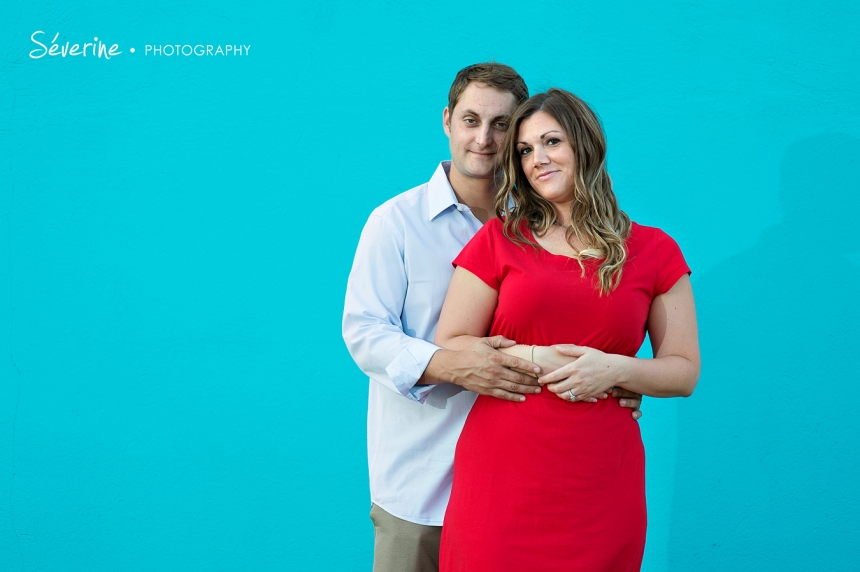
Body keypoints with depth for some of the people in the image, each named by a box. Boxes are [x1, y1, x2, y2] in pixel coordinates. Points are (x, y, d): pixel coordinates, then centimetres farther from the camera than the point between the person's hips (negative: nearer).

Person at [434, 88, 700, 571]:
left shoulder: (654, 251, 6)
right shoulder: (498, 240, 5)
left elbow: (685, 371, 6)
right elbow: (449, 346, 3)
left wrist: (616, 369, -13)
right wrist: (532, 357, -12)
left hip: (601, 486, 1)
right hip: (501, 476, 0)